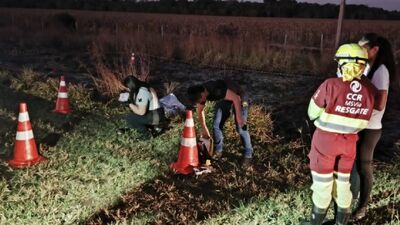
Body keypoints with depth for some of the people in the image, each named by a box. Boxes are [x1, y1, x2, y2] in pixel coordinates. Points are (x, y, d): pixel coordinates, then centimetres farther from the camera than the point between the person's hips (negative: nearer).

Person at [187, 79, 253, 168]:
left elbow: (236, 98, -37)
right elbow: (200, 111, 5)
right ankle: (218, 150, 19)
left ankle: (248, 155, 2)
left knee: (241, 128, -13)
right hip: (224, 100, 7)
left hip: (239, 99, -7)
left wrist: (239, 117, -33)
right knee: (216, 125, 0)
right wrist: (204, 128, 12)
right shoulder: (201, 93, -13)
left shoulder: (216, 90, -40)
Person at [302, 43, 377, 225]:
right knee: (343, 182, 20)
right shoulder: (370, 90, -8)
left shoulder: (330, 85, -21)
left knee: (322, 182, 12)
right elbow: (361, 119, 1)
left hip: (325, 140, -3)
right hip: (349, 142, 4)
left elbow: (312, 113, -9)